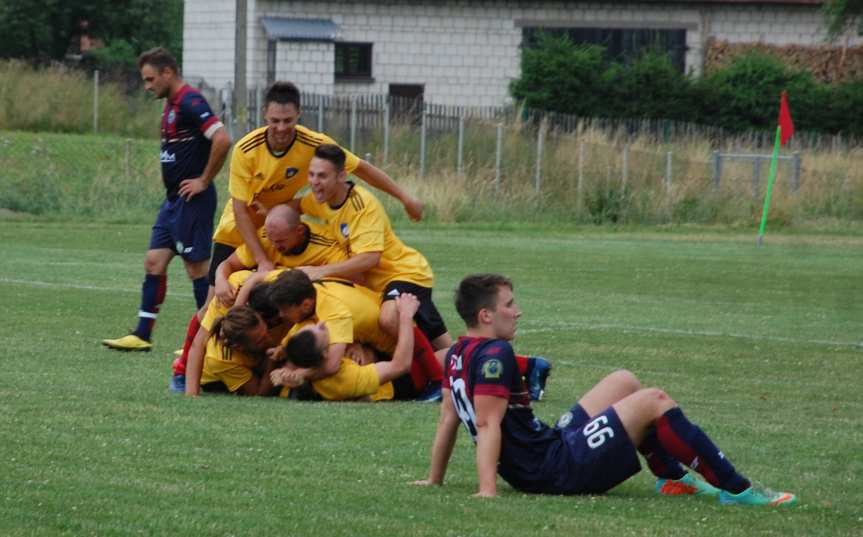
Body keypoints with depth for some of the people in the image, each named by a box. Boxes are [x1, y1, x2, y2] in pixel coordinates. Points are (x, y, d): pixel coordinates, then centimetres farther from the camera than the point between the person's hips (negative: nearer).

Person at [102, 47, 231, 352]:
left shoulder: (190, 102, -16)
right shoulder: (171, 104, 14)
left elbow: (222, 139, -27)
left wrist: (204, 180, -19)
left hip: (192, 201, -10)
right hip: (173, 200, 10)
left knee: (197, 267, -4)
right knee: (154, 261, 7)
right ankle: (143, 335, 10)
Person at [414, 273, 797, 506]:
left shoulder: (457, 355, 9)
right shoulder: (494, 355, -19)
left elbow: (449, 418, 14)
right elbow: (487, 424, -27)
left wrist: (435, 479, 19)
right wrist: (488, 490, -32)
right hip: (557, 470, -11)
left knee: (624, 382, 19)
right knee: (653, 401, -11)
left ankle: (672, 478, 19)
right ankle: (736, 489, -7)